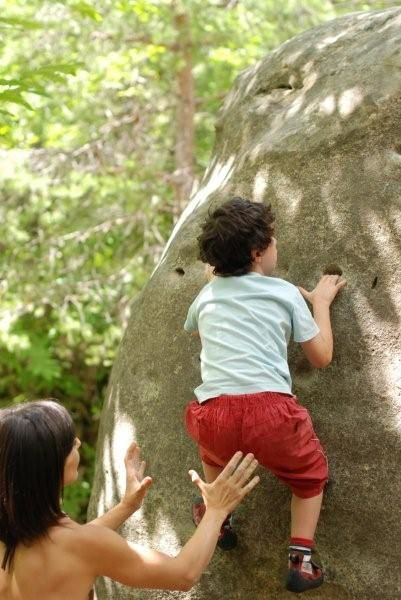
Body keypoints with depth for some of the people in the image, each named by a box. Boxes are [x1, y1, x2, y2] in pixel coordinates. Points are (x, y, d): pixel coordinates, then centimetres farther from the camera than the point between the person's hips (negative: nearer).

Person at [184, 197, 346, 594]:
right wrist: (321, 301, 33)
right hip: (271, 412, -2)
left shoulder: (207, 295, 21)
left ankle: (217, 520, 44)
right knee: (310, 472, 27)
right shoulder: (285, 293, 12)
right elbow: (322, 356, 20)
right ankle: (301, 561, 15)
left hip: (214, 415, 2)